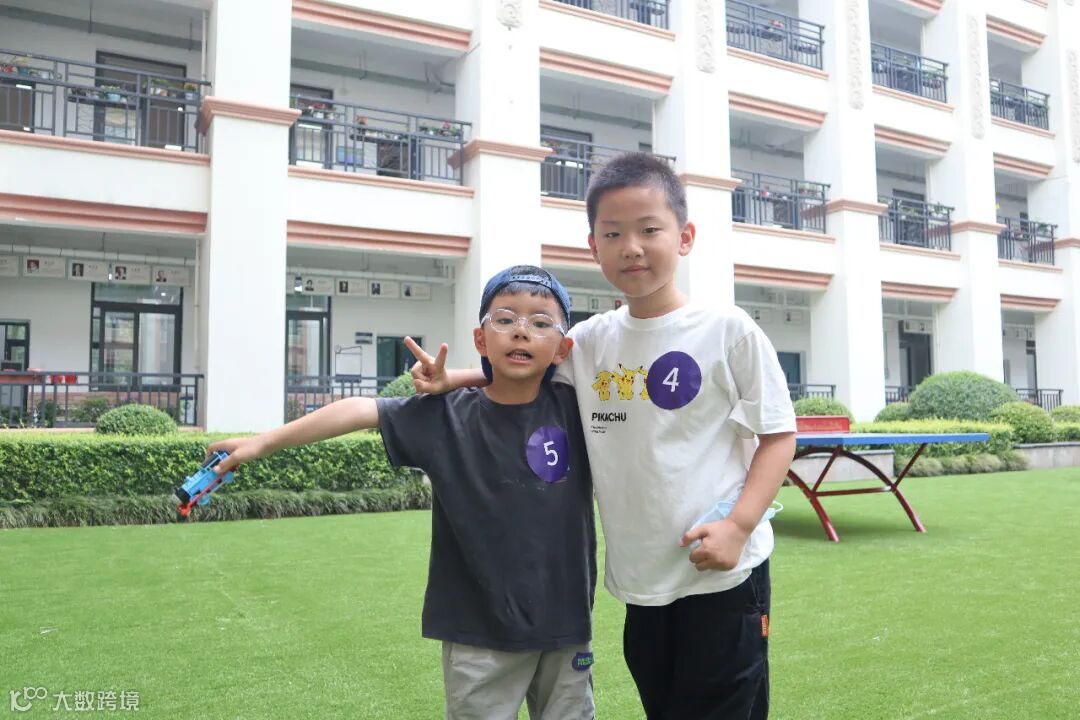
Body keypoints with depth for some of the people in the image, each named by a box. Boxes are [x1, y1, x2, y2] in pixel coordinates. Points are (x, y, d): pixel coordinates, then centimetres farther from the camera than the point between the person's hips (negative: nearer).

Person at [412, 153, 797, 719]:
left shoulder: (728, 330, -10)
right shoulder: (591, 340, 1)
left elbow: (778, 435, -6)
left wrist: (738, 524, -18)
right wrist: (452, 379, -1)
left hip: (722, 573, -4)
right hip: (640, 578, 5)